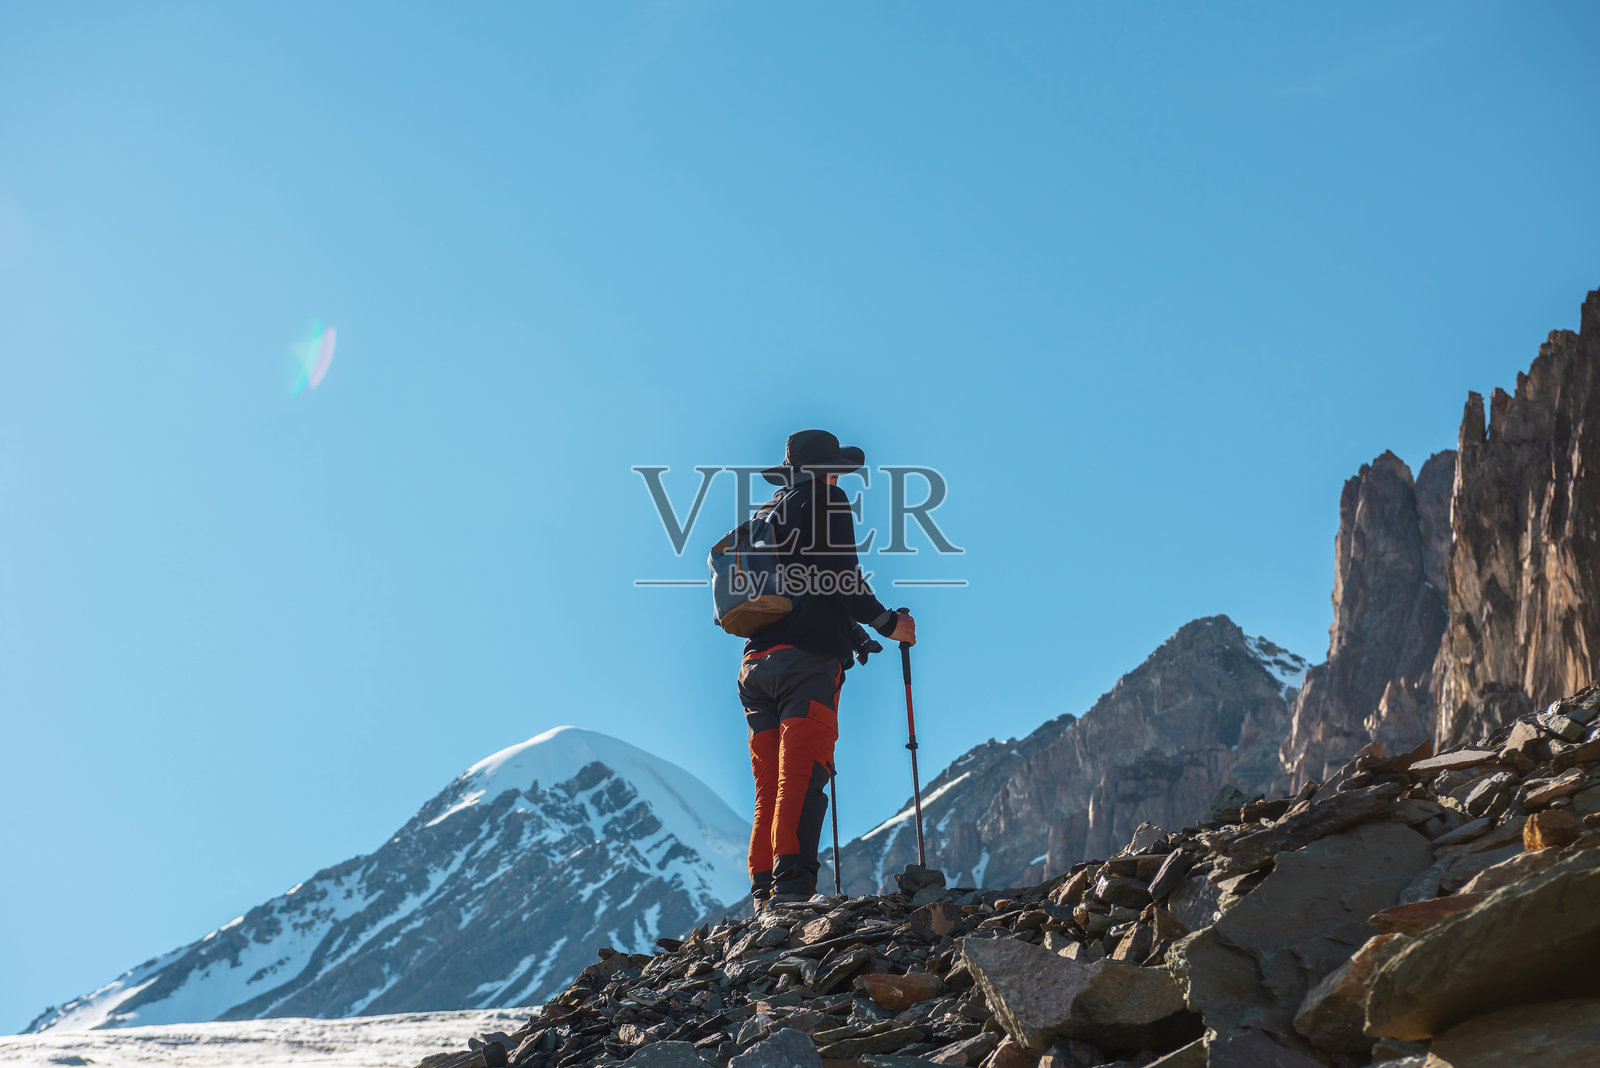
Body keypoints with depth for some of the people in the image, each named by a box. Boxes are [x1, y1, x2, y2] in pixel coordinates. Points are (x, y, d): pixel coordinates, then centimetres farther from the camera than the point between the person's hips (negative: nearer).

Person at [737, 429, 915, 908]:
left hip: (755, 663, 7)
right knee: (803, 777, -13)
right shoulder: (824, 500, 3)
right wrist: (887, 622, 3)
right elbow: (841, 576, -9)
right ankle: (792, 882, -23)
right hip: (806, 658, -7)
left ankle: (764, 891, 1)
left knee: (770, 787, 6)